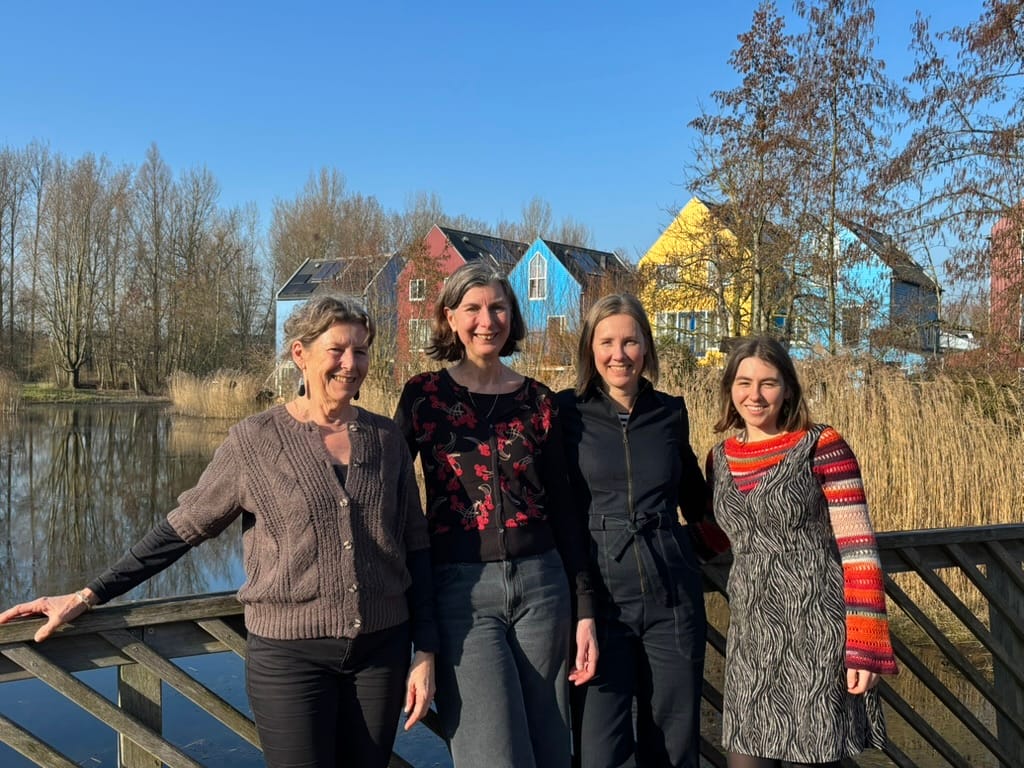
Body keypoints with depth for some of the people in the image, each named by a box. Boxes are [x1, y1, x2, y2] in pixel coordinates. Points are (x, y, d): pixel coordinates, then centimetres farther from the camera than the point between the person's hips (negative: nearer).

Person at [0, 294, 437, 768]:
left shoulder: (386, 438, 2)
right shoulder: (255, 440, -6)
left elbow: (414, 548, 5)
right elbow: (182, 528, 0)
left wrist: (424, 653, 2)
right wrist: (89, 596, -3)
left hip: (381, 650, 3)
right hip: (289, 653, -3)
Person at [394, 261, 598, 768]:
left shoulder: (537, 400, 7)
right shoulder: (423, 395, -1)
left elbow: (561, 510, 9)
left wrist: (586, 609, 6)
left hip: (541, 584, 3)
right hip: (460, 589, -3)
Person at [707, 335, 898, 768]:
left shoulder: (822, 447, -8)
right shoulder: (720, 458, 8)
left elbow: (859, 549, -11)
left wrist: (865, 647, -15)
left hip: (817, 634, -5)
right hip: (750, 639, 5)